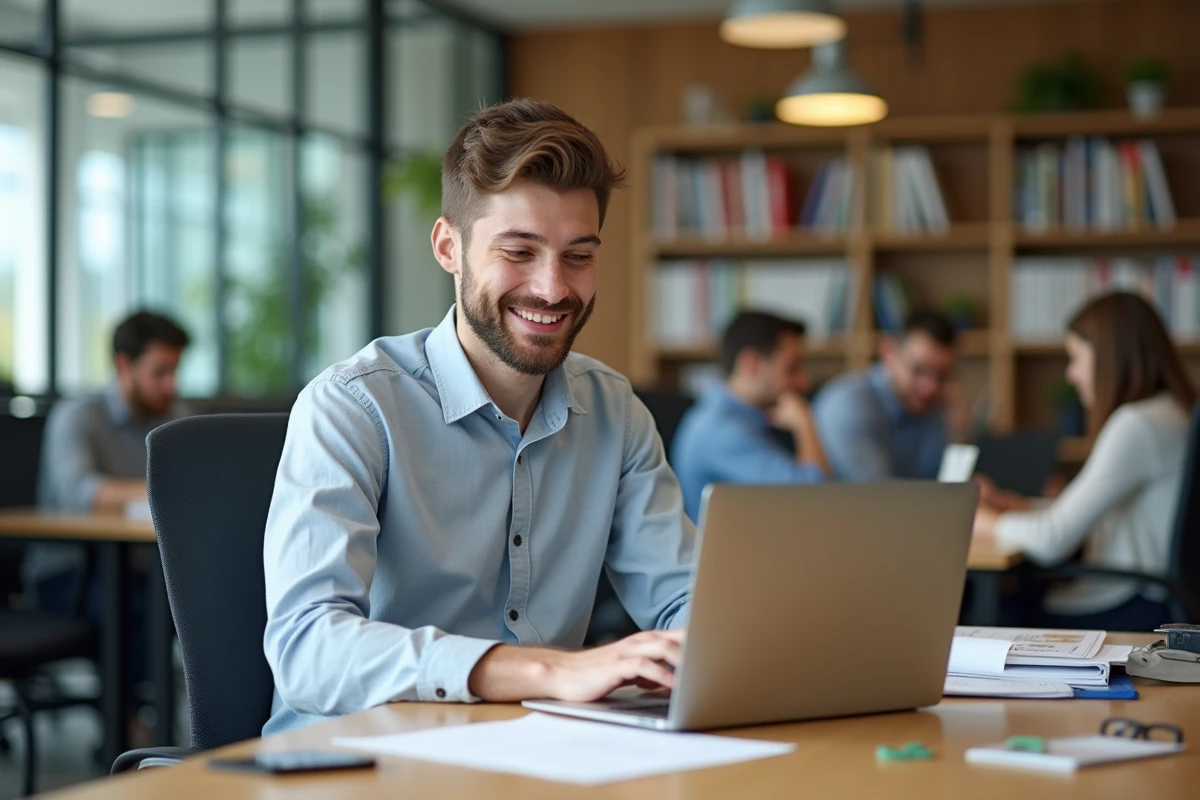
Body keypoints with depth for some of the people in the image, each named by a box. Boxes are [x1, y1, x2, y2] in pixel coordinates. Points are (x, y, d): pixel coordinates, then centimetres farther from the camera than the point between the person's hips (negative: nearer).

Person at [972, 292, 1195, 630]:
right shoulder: (1168, 415, 16)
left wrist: (985, 522, -2)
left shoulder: (1138, 425, -17)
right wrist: (1009, 503, 14)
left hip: (1135, 612, -10)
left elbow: (1052, 540, -19)